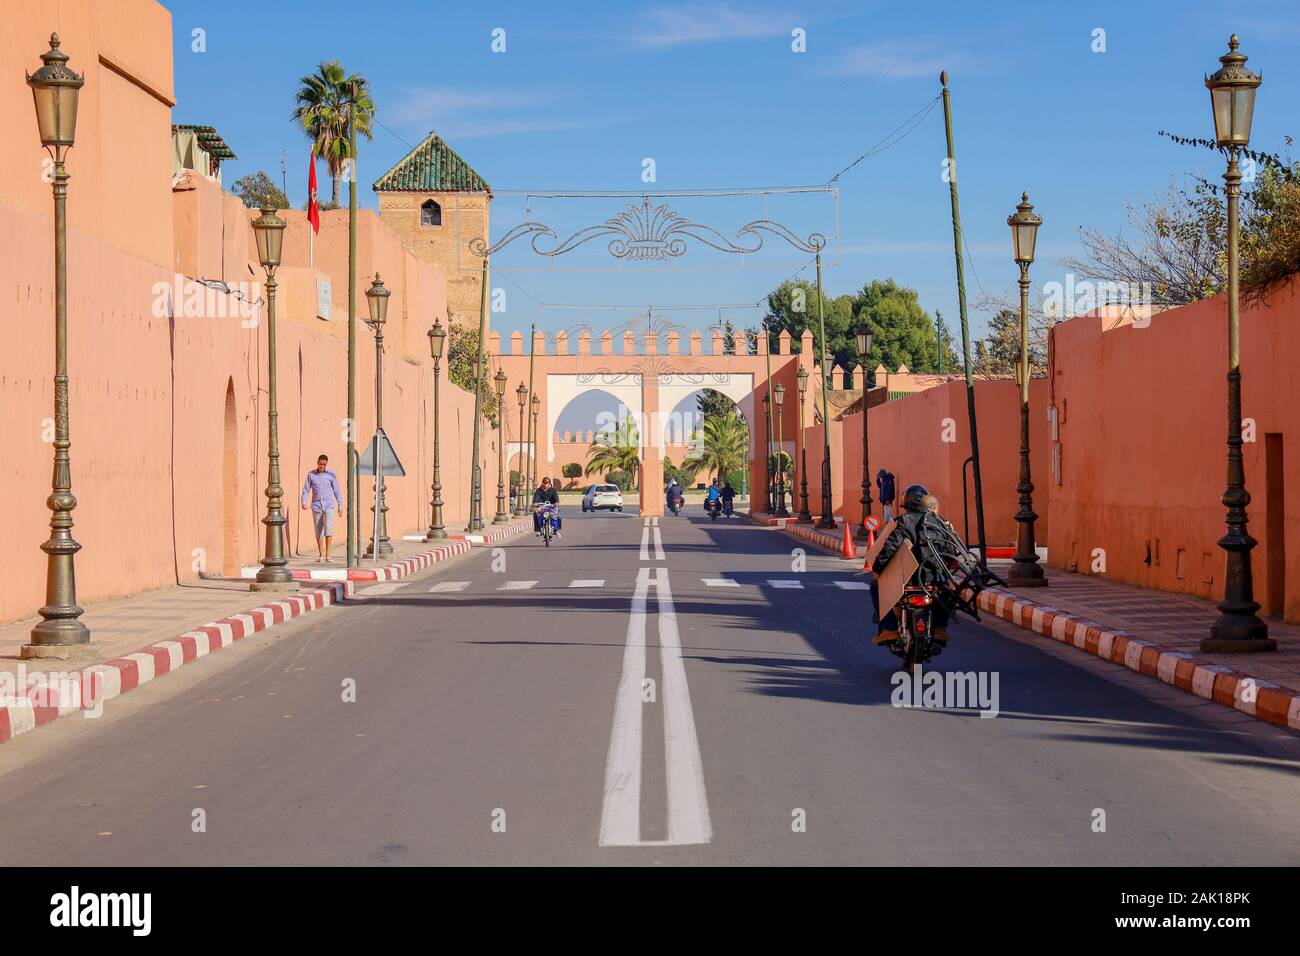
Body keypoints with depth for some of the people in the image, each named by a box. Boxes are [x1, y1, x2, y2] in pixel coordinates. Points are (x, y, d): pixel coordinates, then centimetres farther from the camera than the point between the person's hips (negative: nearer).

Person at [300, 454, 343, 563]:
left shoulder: (331, 475, -1)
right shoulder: (311, 474, 2)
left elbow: (337, 491, 2)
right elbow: (306, 489, 3)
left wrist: (340, 507, 2)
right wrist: (303, 502, -12)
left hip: (329, 506, -2)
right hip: (316, 506, 2)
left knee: (328, 528, -17)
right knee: (318, 531, 4)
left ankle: (327, 555, -16)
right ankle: (321, 556, 12)